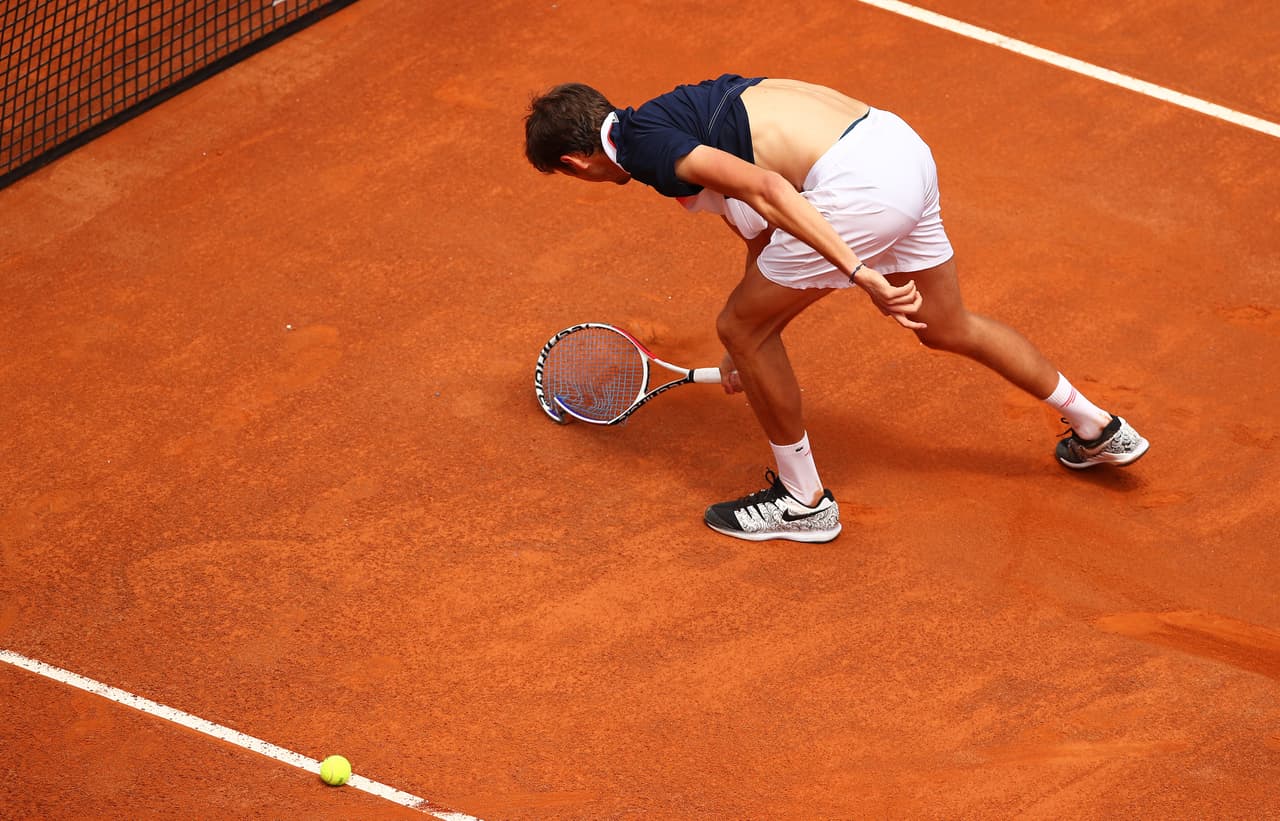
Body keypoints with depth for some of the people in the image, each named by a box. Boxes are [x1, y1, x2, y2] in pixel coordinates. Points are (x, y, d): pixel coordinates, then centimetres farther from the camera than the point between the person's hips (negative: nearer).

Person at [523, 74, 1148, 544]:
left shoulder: (642, 144, -6)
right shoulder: (683, 111, 23)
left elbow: (765, 189, -21)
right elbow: (766, 228, 33)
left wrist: (860, 275, -24)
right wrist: (753, 349, 43)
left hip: (856, 185, -10)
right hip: (900, 143, 10)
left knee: (740, 327, 9)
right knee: (947, 328, 29)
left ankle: (804, 501, 23)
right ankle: (1098, 430, 45)